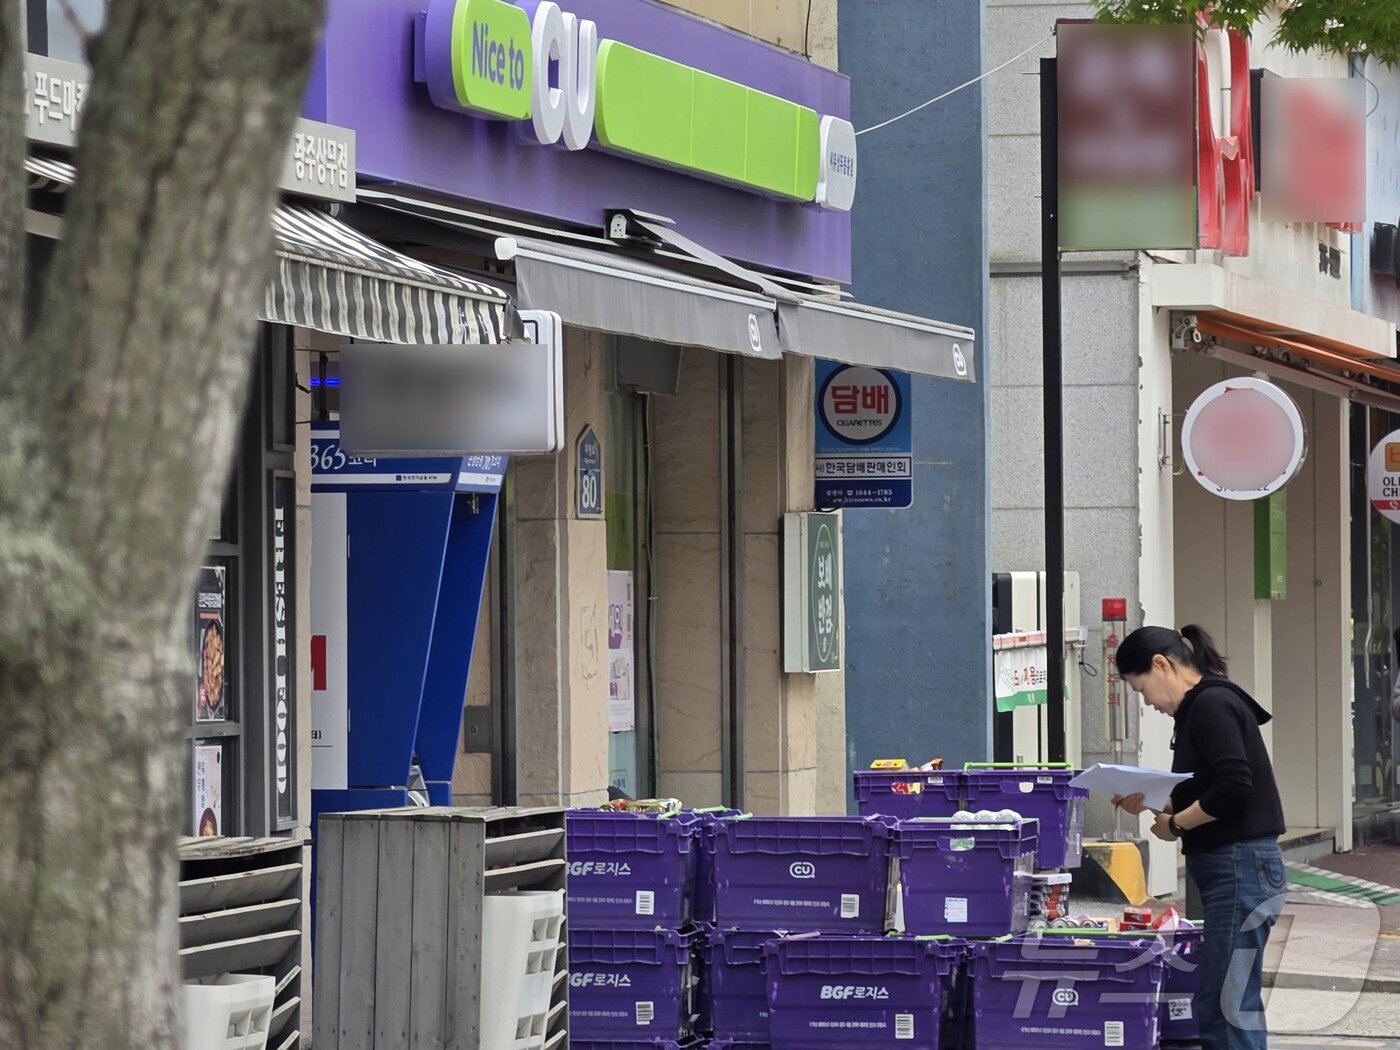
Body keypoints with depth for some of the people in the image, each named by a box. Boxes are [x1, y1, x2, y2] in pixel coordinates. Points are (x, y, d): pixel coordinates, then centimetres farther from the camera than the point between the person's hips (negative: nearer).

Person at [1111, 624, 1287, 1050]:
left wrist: (1176, 824, -10)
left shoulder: (1211, 704, -12)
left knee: (1230, 1007, -10)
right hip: (1227, 868, 10)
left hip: (1239, 867, -10)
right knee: (1213, 1009, 10)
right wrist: (1151, 804, 11)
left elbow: (1233, 785, -22)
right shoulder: (1203, 705, 18)